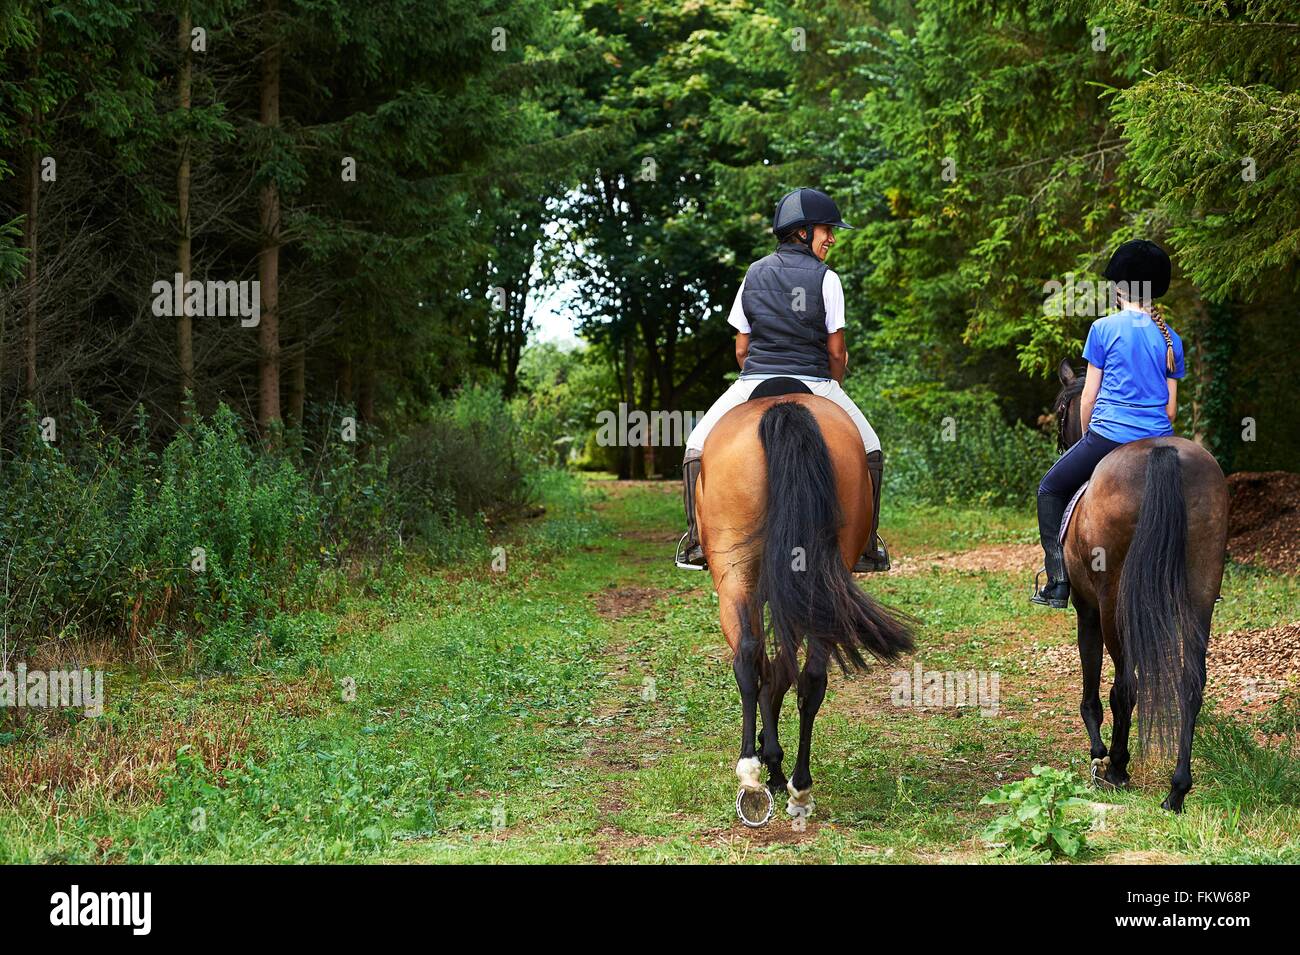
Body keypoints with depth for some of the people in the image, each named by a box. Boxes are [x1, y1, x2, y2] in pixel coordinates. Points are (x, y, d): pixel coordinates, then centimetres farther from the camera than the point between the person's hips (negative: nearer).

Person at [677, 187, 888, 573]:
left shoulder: (753, 274, 9)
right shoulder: (826, 278, -1)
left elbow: (741, 348, 10)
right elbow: (836, 351, -1)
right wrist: (831, 388, 17)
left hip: (754, 383, 2)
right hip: (814, 385, -2)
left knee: (699, 447, 20)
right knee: (869, 451, 18)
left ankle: (698, 542, 5)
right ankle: (865, 548, 13)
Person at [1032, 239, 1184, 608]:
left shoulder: (1104, 328, -3)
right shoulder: (1170, 337, 9)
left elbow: (1088, 398, -1)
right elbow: (1171, 407, 9)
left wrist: (1087, 439, 14)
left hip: (1108, 434, -4)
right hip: (1158, 441, 4)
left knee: (1050, 490, 15)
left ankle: (1057, 582, 4)